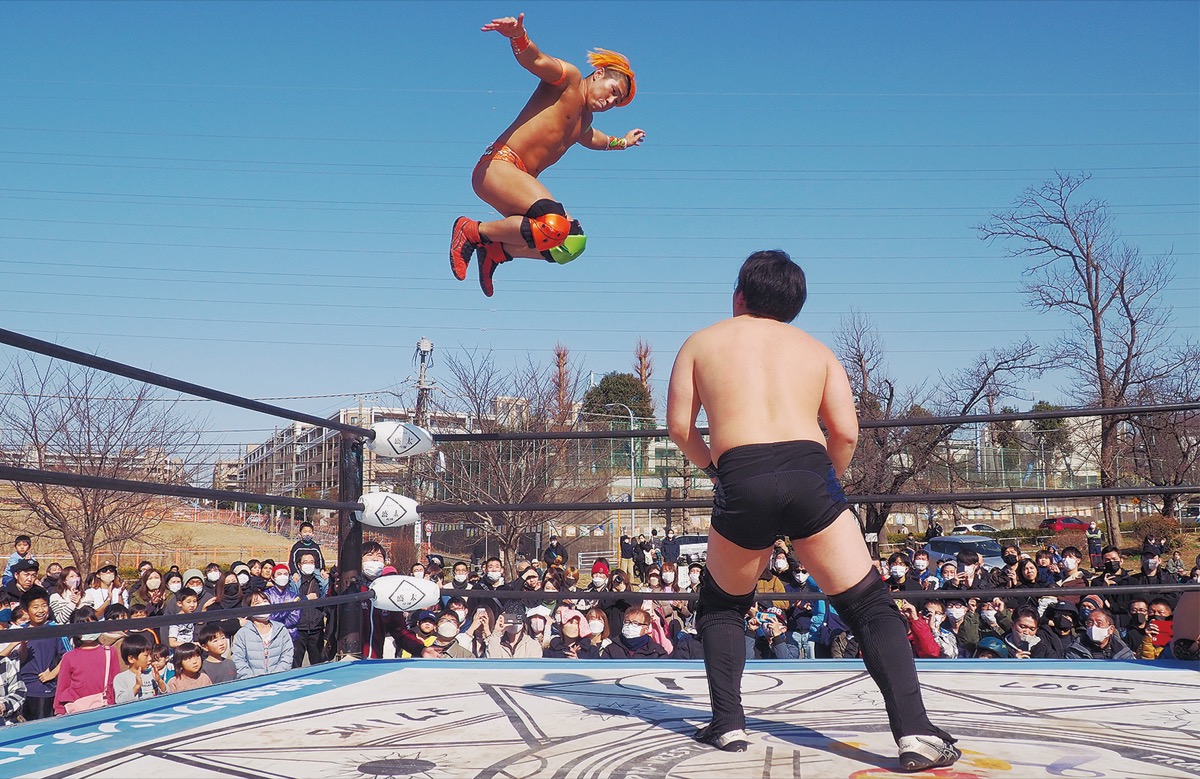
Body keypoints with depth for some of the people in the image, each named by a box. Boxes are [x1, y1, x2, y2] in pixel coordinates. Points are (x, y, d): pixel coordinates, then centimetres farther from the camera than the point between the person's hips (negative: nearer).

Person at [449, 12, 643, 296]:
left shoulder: (585, 118, 28)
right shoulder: (568, 78, 2)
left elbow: (588, 138, 53)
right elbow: (535, 60, -19)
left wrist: (621, 142, 67)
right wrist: (518, 35, -40)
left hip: (521, 180, 10)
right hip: (498, 166, -10)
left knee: (573, 242, 3)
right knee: (555, 225, -31)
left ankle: (496, 251, 10)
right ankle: (473, 230, -16)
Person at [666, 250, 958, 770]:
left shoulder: (702, 342, 21)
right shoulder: (816, 349, 22)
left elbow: (679, 425, 14)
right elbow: (846, 432, 11)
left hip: (741, 482, 0)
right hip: (809, 473, 1)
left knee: (721, 605, 24)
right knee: (870, 606, 7)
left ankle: (727, 725, 17)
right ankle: (915, 733, -5)